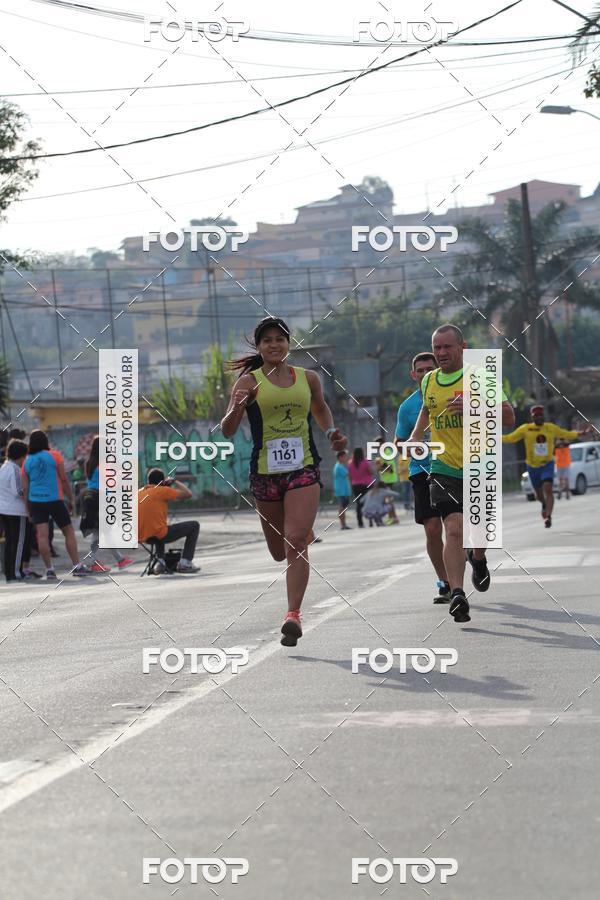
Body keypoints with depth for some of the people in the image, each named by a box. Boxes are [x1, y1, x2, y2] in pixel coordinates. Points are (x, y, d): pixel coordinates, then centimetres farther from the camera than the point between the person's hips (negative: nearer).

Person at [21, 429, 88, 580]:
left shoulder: (27, 461, 6)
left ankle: (49, 569, -3)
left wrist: (28, 508, 11)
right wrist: (70, 499, 6)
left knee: (42, 535, -1)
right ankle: (77, 566, 5)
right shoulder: (54, 456, -1)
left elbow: (25, 488, 5)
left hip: (35, 501, 2)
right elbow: (64, 479, -3)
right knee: (68, 532, 7)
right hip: (54, 499, -2)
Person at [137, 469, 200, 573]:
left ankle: (160, 561, 23)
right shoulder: (163, 490, -7)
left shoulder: (139, 492, 11)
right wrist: (175, 482, 12)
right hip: (160, 535, -6)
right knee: (194, 526, 10)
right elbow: (188, 494, -4)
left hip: (142, 537, 6)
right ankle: (185, 563, 4)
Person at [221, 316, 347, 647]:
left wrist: (331, 432, 9)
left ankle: (293, 615, -20)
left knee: (296, 542, -16)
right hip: (266, 472, 0)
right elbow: (227, 430, -6)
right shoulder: (249, 381, -1)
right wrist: (237, 407, -25)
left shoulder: (308, 378, 8)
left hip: (304, 469, 0)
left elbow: (321, 409, 28)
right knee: (279, 552, 10)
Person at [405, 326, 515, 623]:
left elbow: (509, 416, -13)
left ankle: (477, 558, 47)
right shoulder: (428, 381, 7)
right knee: (453, 529, -16)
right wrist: (416, 435, 16)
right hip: (444, 468, 2)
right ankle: (457, 594, -20)